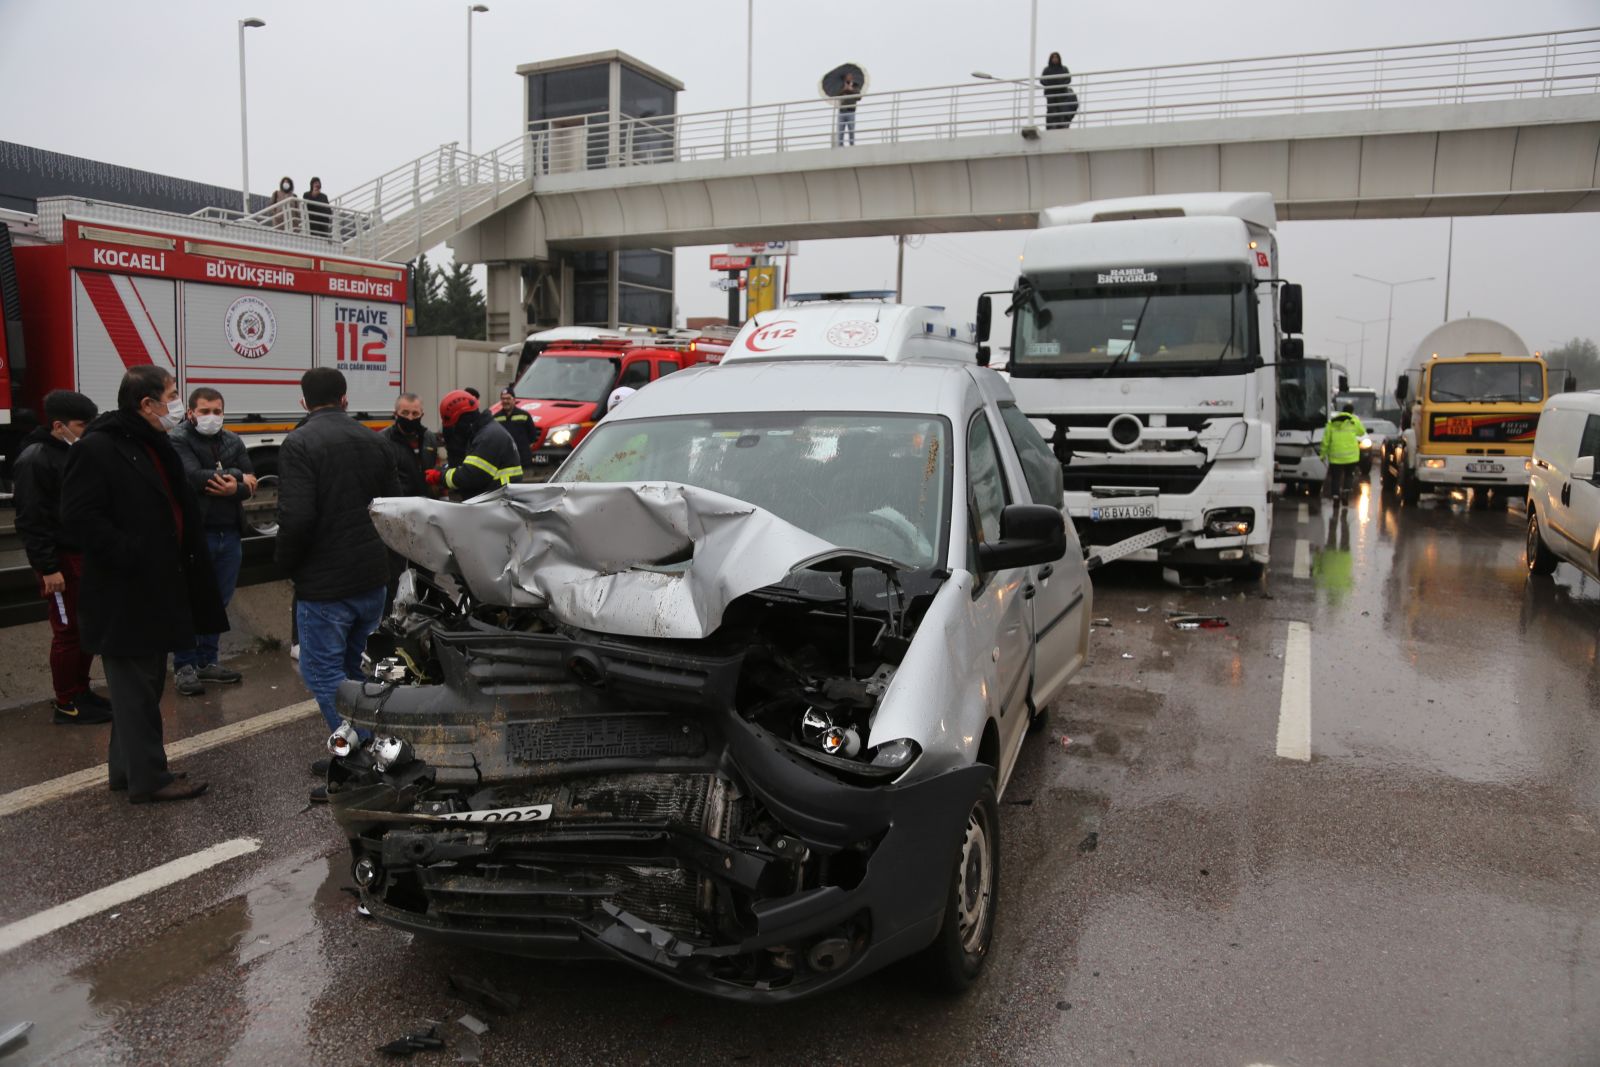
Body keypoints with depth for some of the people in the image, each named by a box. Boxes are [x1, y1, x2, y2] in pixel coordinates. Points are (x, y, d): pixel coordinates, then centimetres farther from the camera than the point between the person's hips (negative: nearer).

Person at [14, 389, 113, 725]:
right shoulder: (35, 460, -14)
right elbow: (30, 521, -18)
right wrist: (48, 568, -21)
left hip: (86, 555, 8)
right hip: (61, 559, -8)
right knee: (68, 632, -1)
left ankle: (81, 692, 25)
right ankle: (66, 705, 8)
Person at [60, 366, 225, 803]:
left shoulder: (156, 447, 15)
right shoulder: (97, 448, -15)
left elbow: (177, 508, 24)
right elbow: (79, 515, -23)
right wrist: (130, 556, -23)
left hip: (155, 590, 10)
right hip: (124, 597, -10)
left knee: (144, 685, 17)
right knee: (136, 689, -1)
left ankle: (126, 768, 29)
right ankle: (148, 778, 8)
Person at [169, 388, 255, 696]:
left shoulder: (233, 441, 12)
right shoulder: (178, 440, -4)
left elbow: (250, 485, 3)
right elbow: (195, 477, -20)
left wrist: (233, 488, -19)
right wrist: (237, 477, -10)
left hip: (230, 534, 6)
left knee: (219, 601, 12)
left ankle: (207, 662, 23)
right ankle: (184, 667, 9)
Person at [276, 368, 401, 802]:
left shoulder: (300, 444, -13)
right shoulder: (375, 441, 9)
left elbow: (296, 517, -21)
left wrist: (288, 563, -4)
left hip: (325, 583, -7)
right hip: (373, 578, 7)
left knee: (323, 673, 0)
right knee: (350, 669, 19)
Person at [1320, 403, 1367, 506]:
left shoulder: (1331, 422, 5)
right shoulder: (1354, 420, 0)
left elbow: (1326, 440, 3)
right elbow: (1362, 432, 16)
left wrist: (1323, 454, 8)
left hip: (1335, 456, 1)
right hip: (1351, 455, -1)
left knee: (1335, 477, 6)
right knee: (1349, 475, 15)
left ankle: (1336, 497, -2)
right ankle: (1346, 492, -2)